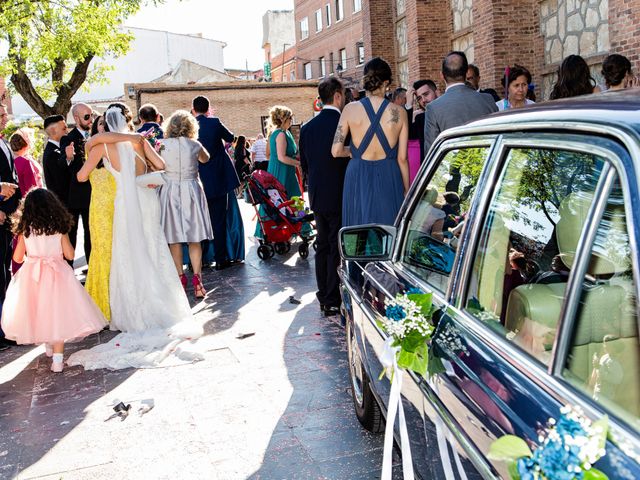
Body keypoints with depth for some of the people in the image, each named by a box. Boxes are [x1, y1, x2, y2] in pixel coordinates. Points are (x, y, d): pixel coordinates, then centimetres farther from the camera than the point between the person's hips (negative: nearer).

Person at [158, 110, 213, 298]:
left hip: (170, 192, 0)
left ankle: (180, 277, 13)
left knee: (174, 238, 7)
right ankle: (197, 279, 0)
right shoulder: (194, 145, -2)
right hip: (191, 191, 0)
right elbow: (205, 159, 18)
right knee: (194, 238, 4)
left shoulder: (163, 145, -4)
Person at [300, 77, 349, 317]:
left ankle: (324, 296, 23)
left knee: (323, 245, 15)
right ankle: (333, 301, 4)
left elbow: (304, 164, 10)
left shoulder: (307, 127, 4)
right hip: (339, 196, -6)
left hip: (317, 196, 6)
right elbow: (353, 160, -11)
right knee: (337, 248, 1)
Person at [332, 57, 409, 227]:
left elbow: (336, 151, -7)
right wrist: (407, 190, 10)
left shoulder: (351, 109, -5)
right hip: (389, 179, 0)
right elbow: (402, 158, -1)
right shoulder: (399, 112, -4)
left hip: (358, 178, 0)